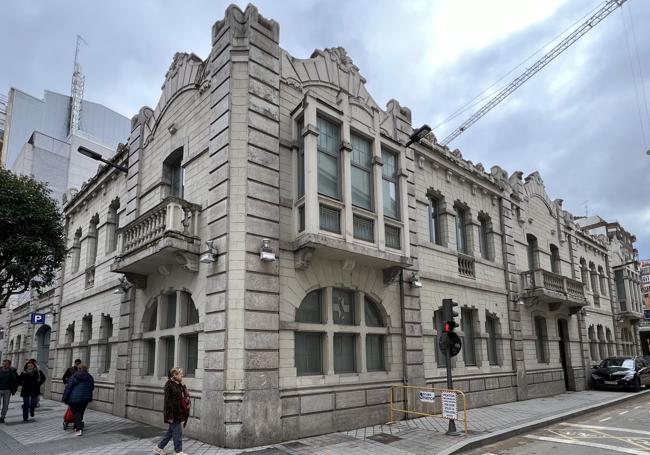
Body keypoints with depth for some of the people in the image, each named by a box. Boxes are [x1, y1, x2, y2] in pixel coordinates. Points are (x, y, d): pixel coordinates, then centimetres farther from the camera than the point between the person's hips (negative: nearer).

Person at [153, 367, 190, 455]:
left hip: (179, 412, 9)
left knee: (171, 431, 17)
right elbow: (168, 400, -19)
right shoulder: (169, 385, -16)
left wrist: (185, 413, 16)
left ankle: (159, 447, 30)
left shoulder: (180, 385, 9)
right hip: (173, 412, -9)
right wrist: (170, 415, -20)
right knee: (177, 432, 0)